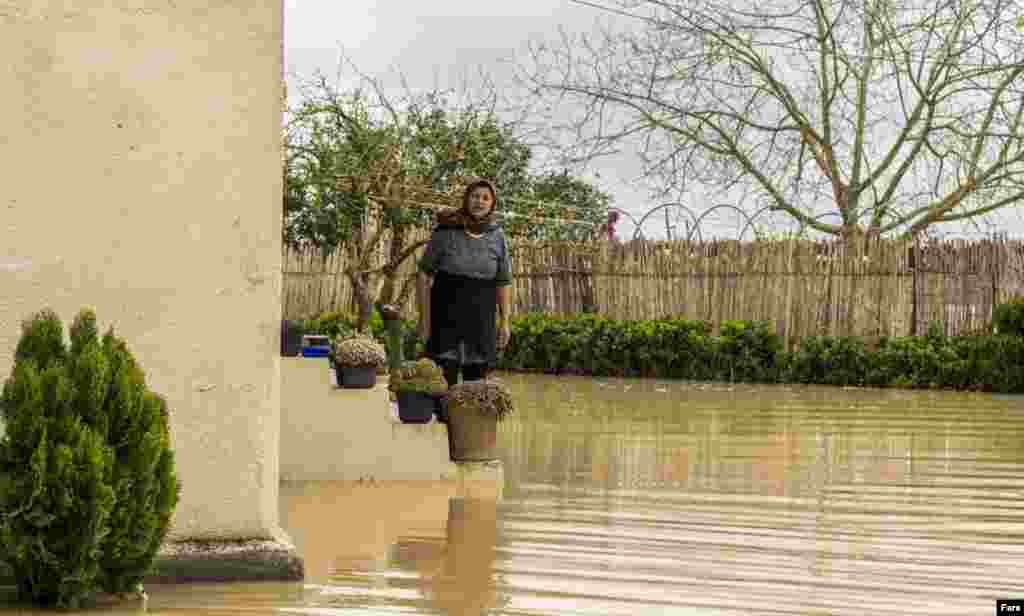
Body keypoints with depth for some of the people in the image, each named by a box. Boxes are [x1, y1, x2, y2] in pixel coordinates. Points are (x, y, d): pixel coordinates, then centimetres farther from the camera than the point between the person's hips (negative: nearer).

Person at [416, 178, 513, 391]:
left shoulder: (496, 237, 1)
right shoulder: (445, 230, -7)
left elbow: (503, 282, 7)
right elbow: (424, 273, -3)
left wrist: (505, 322, 2)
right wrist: (424, 316, -8)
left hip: (481, 317, 3)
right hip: (446, 314, -3)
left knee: (476, 380, 5)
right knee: (445, 380, -10)